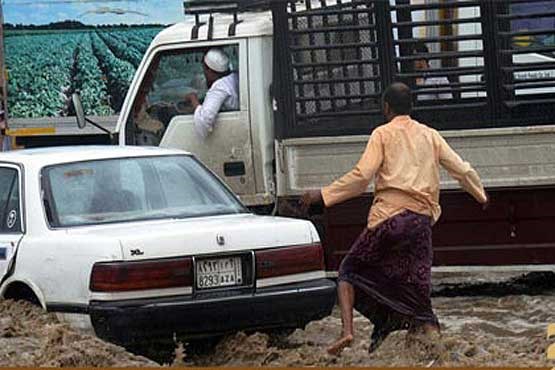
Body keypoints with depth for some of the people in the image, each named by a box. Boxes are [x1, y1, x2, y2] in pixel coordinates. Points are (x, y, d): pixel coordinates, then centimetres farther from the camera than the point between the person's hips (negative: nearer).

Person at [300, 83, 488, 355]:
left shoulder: (383, 134, 3)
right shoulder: (430, 136, 16)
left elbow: (361, 177, -7)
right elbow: (462, 170, 19)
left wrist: (323, 195, -3)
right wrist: (480, 195, 38)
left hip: (389, 216, -4)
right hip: (422, 219, 4)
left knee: (350, 271, 11)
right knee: (417, 288, 8)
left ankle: (347, 330, -8)